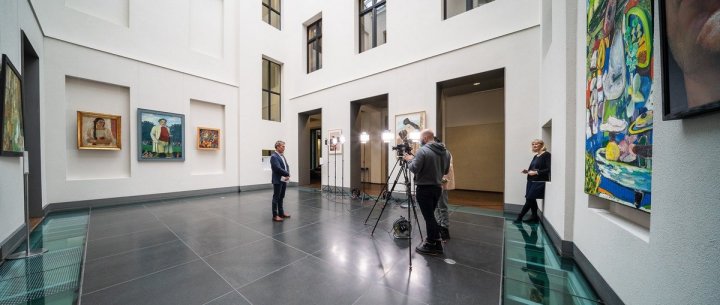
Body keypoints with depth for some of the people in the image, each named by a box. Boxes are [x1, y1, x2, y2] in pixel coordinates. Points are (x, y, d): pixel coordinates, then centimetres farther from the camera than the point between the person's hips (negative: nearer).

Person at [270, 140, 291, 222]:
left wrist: (287, 175, -7)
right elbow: (278, 168, -21)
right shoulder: (274, 156, -13)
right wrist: (287, 174, -12)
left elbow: (287, 166, 11)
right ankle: (275, 215, 9)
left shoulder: (282, 156, 14)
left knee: (281, 197, 15)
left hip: (284, 180, 8)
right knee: (276, 198, 1)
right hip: (278, 180, -8)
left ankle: (281, 213, 26)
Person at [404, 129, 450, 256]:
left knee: (429, 217, 2)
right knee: (431, 216, 19)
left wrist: (409, 159, 0)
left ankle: (431, 246, 14)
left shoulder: (422, 151, -15)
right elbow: (445, 170, 15)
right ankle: (436, 243, 27)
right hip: (437, 188, 8)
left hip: (424, 189, -8)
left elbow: (414, 169, -17)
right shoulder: (445, 152, 8)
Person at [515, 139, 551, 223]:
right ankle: (535, 217, 23)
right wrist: (527, 171, 3)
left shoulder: (546, 155, -8)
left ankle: (520, 217, 1)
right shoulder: (535, 156, 15)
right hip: (531, 181, 8)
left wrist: (536, 172, -21)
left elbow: (548, 169, -16)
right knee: (531, 200, 10)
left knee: (529, 199, -5)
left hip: (540, 182, -8)